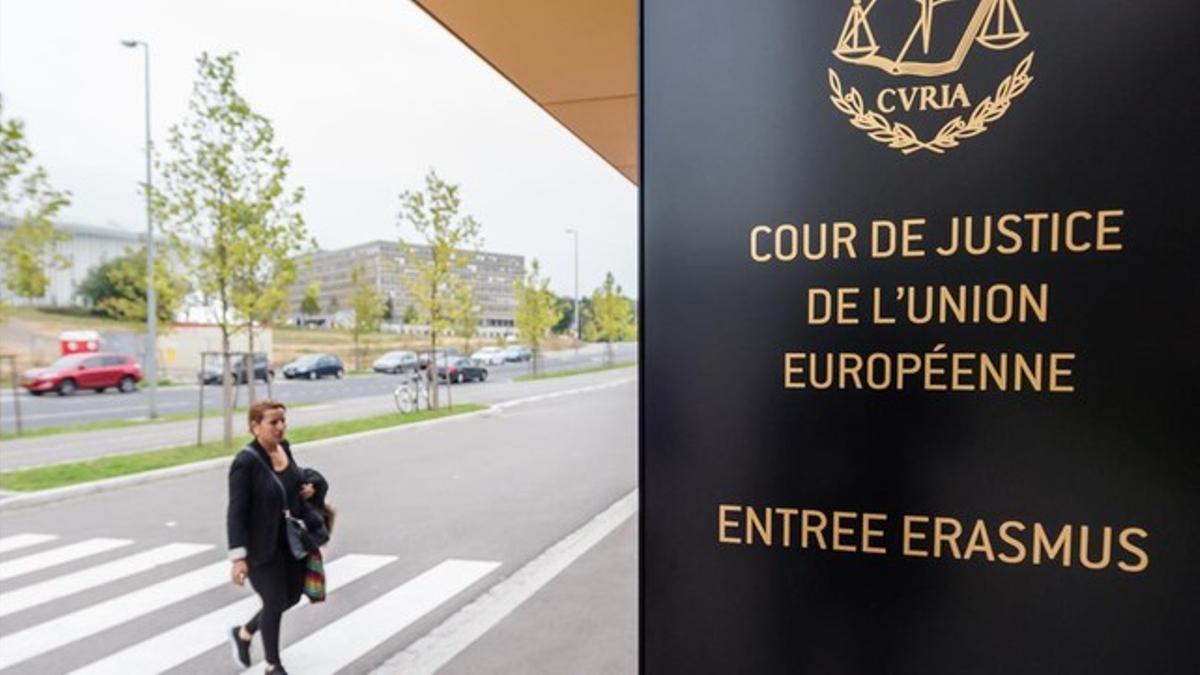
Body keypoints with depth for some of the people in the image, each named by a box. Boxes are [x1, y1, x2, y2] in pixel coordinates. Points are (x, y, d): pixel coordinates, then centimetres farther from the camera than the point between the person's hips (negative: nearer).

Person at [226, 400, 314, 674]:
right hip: (261, 546, -7)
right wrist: (238, 557, -23)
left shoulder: (284, 448, -1)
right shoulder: (245, 463, -21)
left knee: (292, 596, 16)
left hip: (291, 540, 7)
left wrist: (305, 492, -4)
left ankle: (243, 633, 42)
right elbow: (236, 512, -20)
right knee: (275, 602, 4)